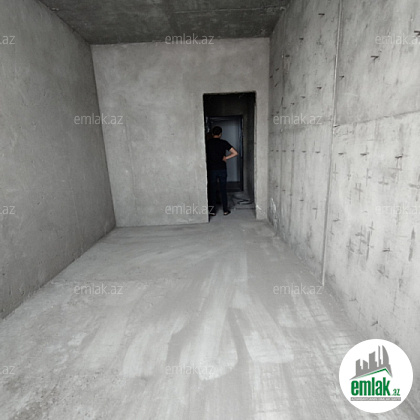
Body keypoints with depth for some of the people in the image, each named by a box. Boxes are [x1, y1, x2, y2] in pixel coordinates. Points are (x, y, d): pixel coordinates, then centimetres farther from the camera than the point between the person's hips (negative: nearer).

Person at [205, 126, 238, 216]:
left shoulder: (207, 142, -1)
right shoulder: (224, 143, -1)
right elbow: (235, 153, -6)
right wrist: (225, 158, 1)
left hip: (211, 169, 0)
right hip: (222, 169, 0)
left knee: (212, 190, 7)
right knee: (223, 190, 8)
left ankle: (212, 210, 11)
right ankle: (225, 210, 14)